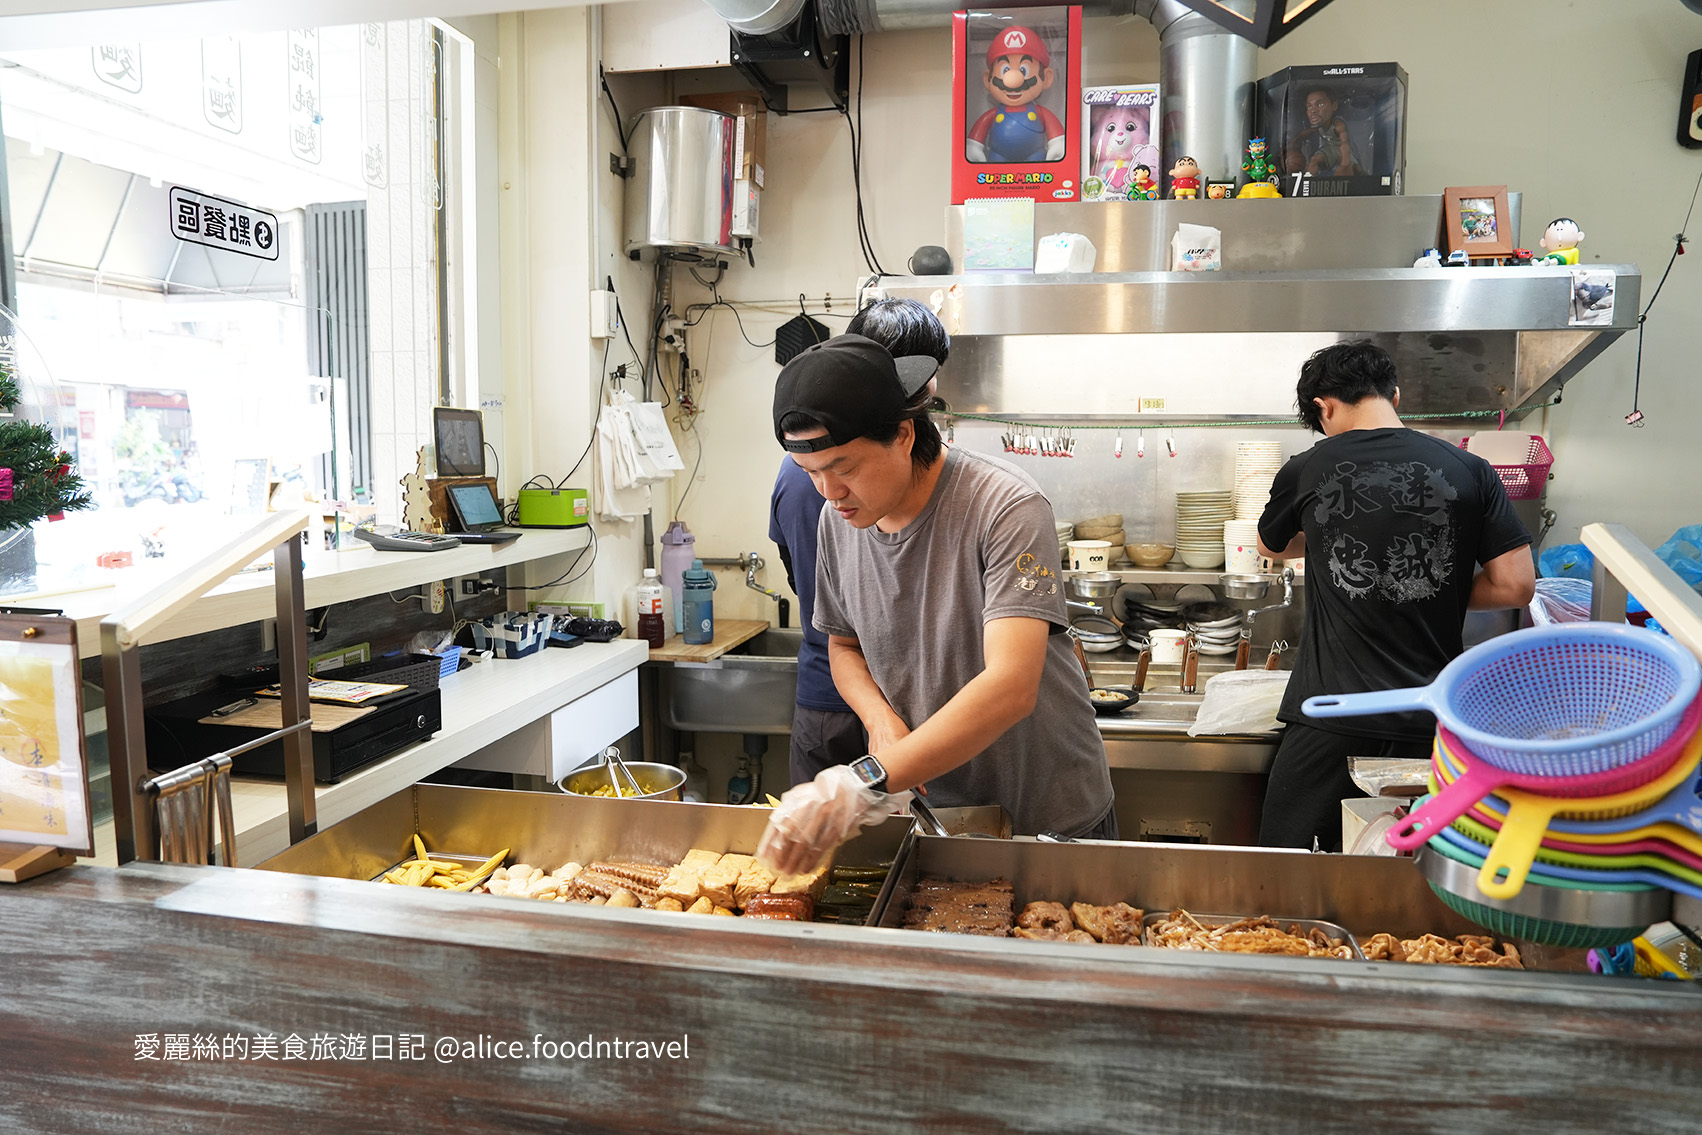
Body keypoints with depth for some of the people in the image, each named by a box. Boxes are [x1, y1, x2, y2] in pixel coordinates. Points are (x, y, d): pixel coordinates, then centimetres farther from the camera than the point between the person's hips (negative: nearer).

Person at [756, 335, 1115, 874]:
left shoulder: (1005, 507, -26)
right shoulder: (838, 518, -7)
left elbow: (1010, 688, -37)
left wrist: (866, 779, -46)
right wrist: (881, 719, -13)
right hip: (932, 806, 5)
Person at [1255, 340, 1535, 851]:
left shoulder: (1306, 471, -2)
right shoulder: (1469, 472, -1)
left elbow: (1271, 546, 18)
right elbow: (1516, 585, -3)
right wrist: (1439, 593, 13)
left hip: (1330, 716, -1)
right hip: (1429, 722, 2)